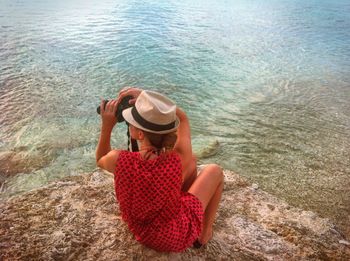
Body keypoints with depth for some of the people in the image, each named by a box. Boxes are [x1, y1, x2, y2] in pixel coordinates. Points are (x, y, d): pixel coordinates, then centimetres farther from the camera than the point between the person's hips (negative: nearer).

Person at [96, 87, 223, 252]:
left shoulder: (118, 159, -31)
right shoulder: (180, 159, -33)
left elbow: (100, 160, -2)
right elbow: (182, 118, -10)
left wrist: (106, 125, -11)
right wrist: (144, 98, -17)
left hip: (142, 232, 3)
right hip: (177, 236, -3)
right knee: (214, 171, 16)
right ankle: (205, 233, 28)